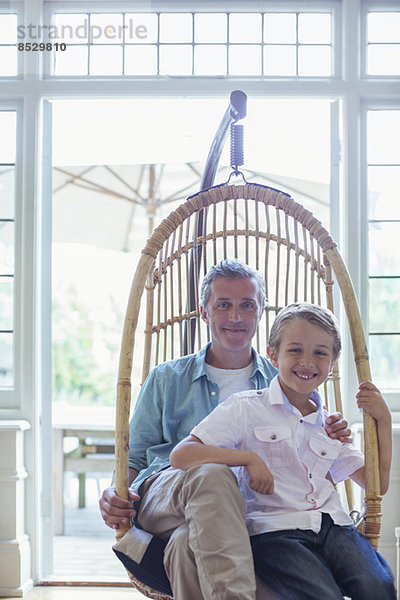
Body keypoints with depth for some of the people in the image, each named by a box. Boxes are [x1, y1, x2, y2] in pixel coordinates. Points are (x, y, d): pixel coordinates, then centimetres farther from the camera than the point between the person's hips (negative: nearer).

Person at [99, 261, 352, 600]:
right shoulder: (166, 379, 21)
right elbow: (133, 458, 20)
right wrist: (115, 496, -3)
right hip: (161, 498, 1)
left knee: (188, 543, -40)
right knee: (212, 474, -39)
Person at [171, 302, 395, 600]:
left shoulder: (329, 424, 21)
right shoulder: (246, 408, 6)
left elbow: (378, 483, 23)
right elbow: (180, 455, -3)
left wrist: (383, 419, 14)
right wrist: (248, 457, -11)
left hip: (332, 524, 4)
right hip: (273, 529, -4)